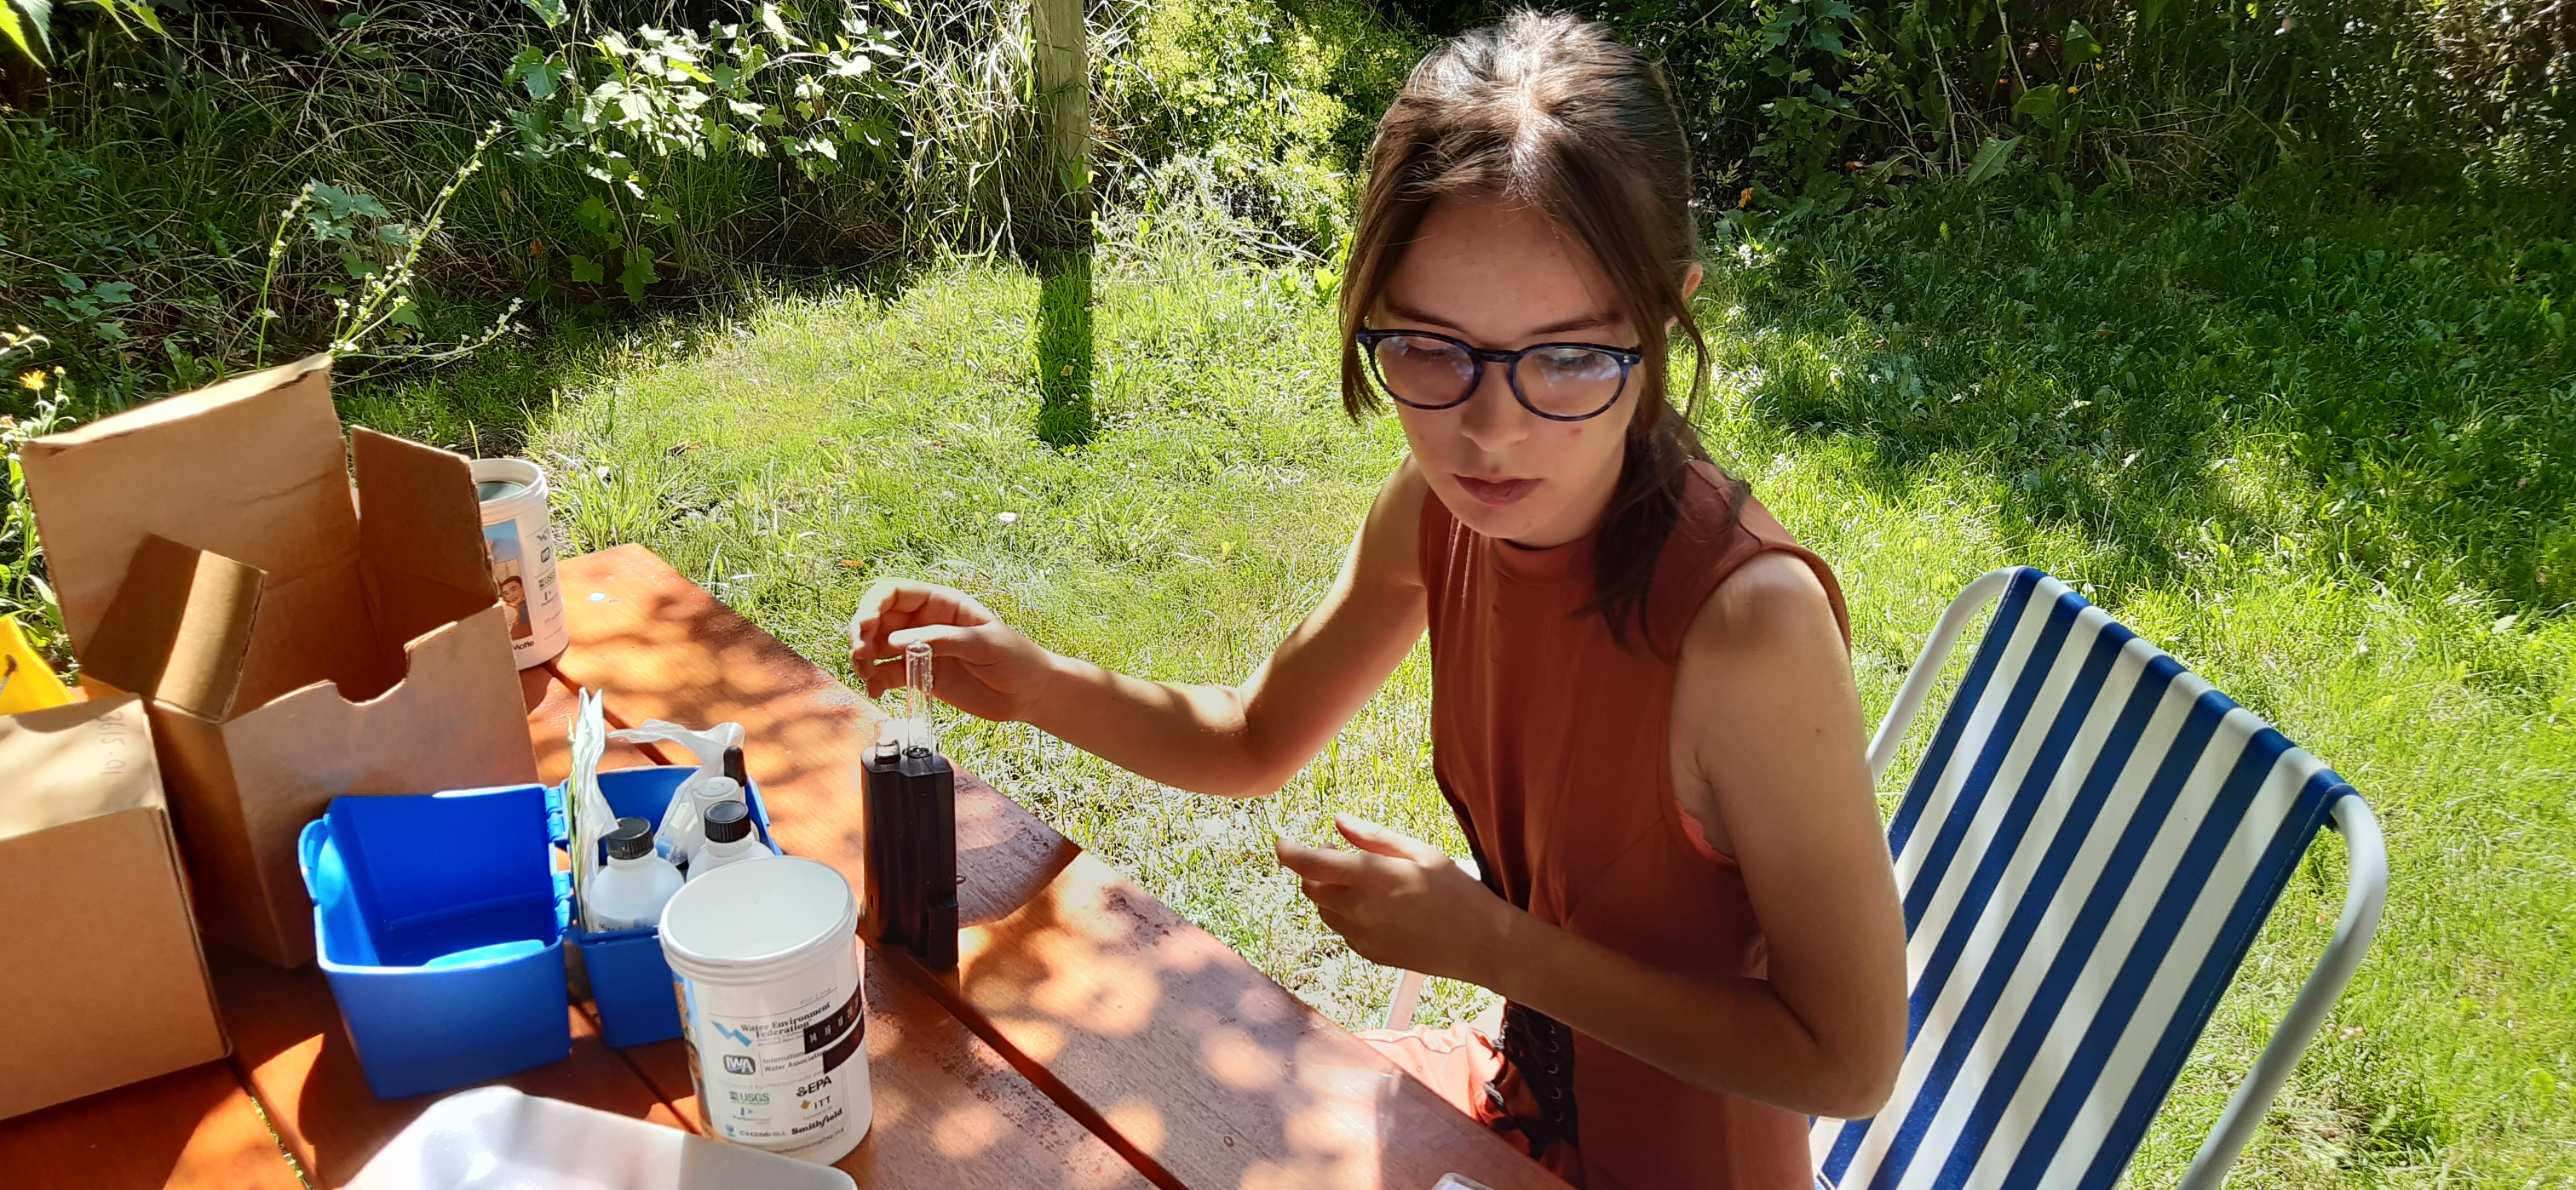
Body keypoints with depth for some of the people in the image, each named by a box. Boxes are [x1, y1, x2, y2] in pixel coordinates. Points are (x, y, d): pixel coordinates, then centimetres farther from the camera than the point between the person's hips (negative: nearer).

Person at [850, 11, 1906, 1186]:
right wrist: (1034, 682, -13)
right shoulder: (1434, 509, -14)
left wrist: (1489, 945, -27)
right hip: (1516, 1088, 5)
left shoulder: (1748, 618, -34)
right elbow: (1258, 740, 4)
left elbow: (1848, 1062, -24)